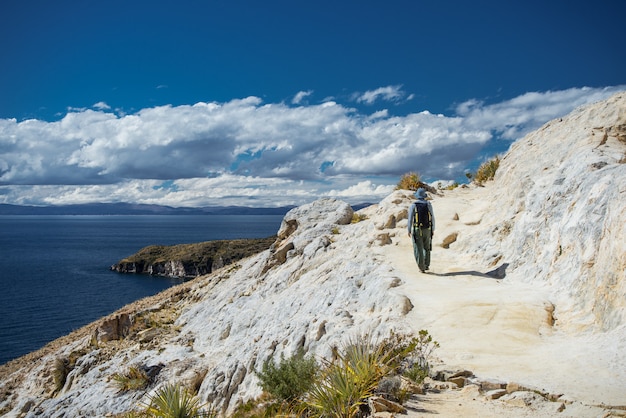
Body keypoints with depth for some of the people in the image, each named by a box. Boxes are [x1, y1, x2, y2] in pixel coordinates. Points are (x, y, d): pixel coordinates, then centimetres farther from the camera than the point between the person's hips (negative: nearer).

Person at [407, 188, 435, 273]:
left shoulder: (413, 205, -7)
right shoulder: (428, 204, -2)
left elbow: (410, 219, -9)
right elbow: (432, 218, 0)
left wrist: (409, 231, 0)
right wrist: (433, 230, 9)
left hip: (417, 230, -2)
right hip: (427, 230, 2)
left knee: (418, 249, 2)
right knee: (426, 248, 21)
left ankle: (422, 268, -2)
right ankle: (426, 265, 20)